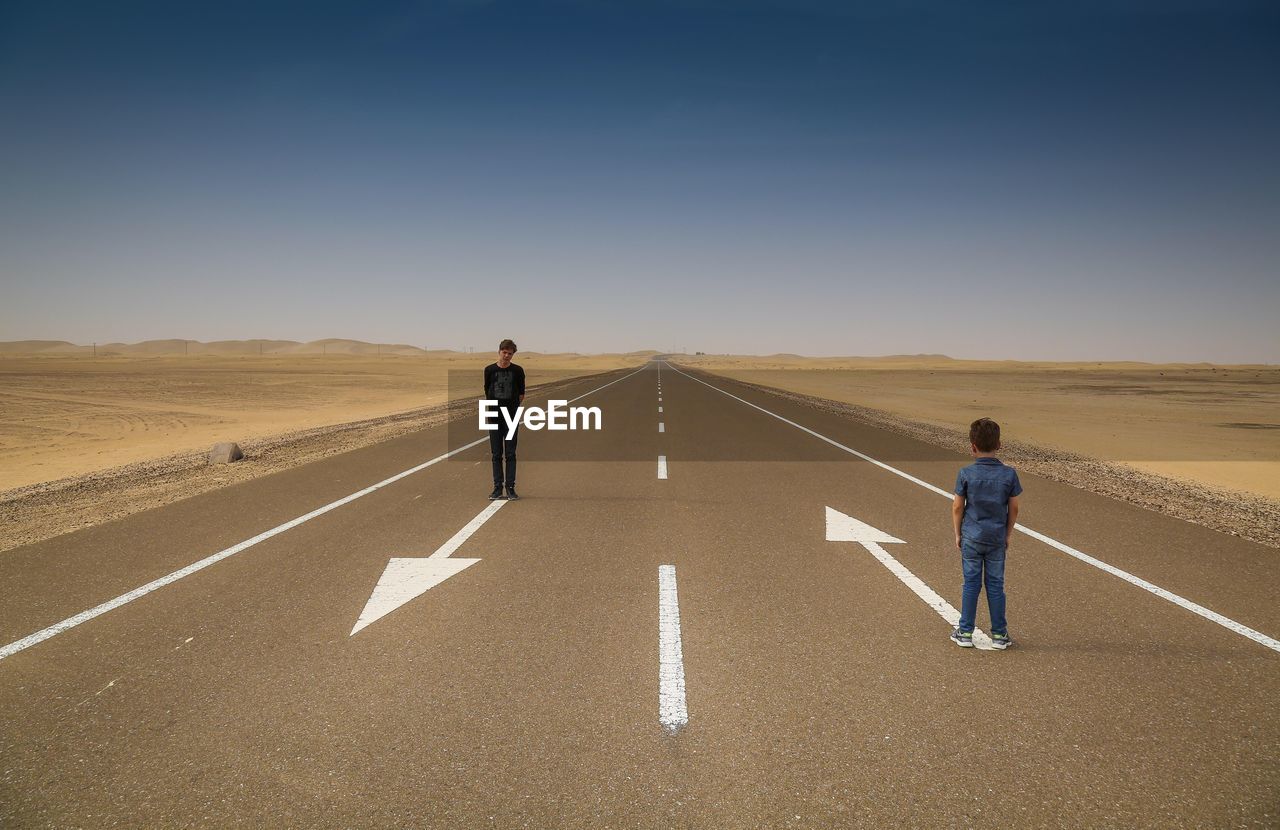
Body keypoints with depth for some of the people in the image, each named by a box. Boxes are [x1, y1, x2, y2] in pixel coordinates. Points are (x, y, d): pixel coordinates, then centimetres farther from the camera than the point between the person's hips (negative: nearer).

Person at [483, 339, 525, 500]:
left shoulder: (517, 371, -1)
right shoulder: (490, 370, 1)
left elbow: (521, 394, 9)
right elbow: (487, 392, 12)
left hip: (512, 416, -1)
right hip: (494, 416, 1)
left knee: (510, 454, 1)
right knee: (496, 454, 5)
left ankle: (511, 487, 7)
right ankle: (497, 488, 10)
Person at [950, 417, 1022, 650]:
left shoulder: (966, 474, -12)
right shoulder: (1009, 474, -8)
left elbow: (957, 508, -7)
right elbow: (1013, 509, -1)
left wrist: (958, 534, 6)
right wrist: (1008, 534, 12)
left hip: (971, 537, -1)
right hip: (997, 538, 1)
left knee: (971, 584, 8)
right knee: (995, 585, 10)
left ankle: (965, 633, 14)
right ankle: (999, 634, 18)